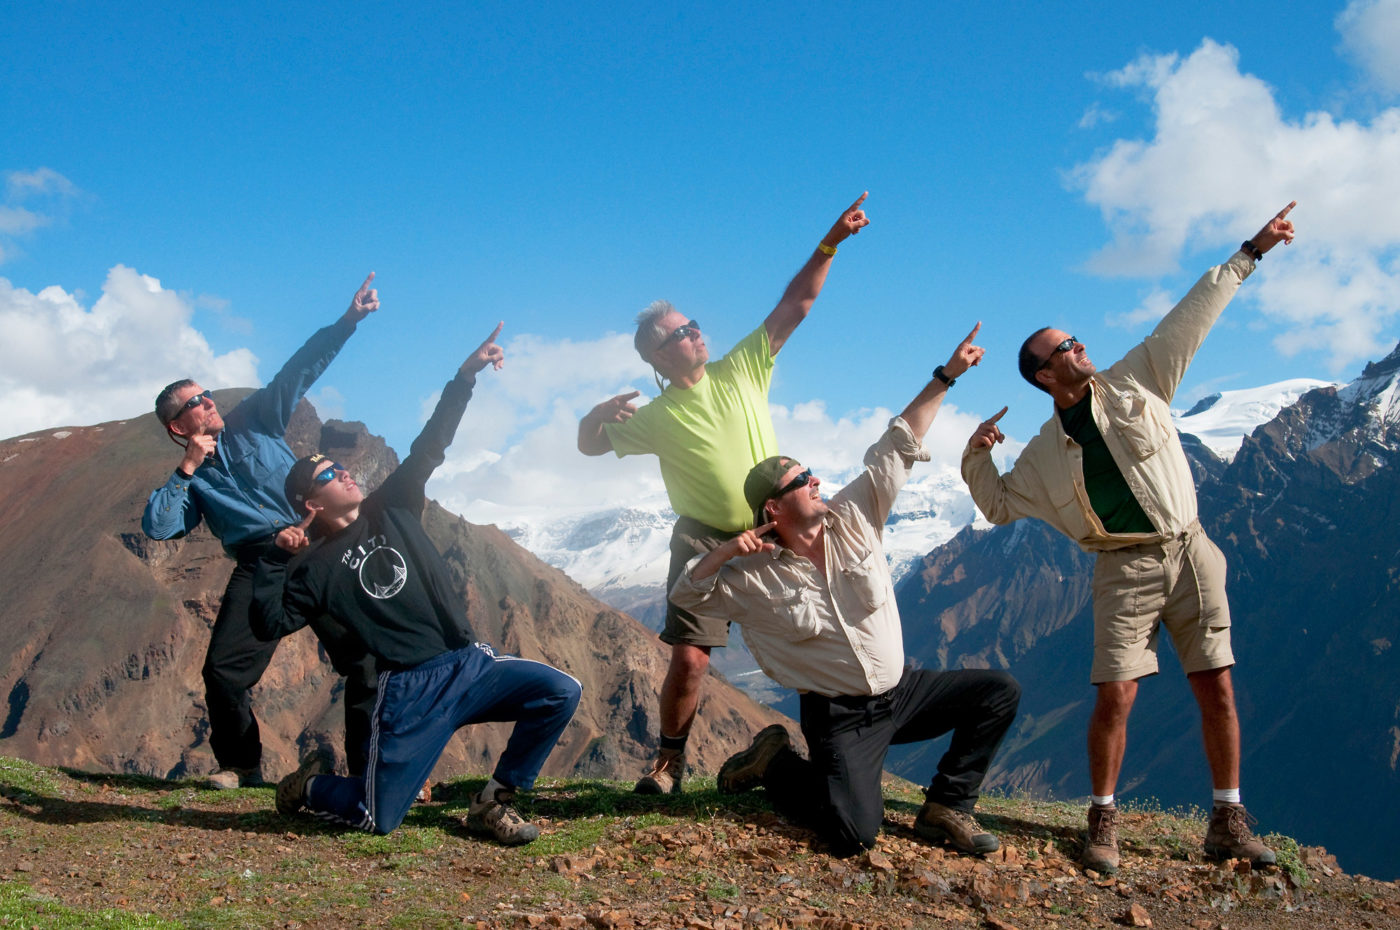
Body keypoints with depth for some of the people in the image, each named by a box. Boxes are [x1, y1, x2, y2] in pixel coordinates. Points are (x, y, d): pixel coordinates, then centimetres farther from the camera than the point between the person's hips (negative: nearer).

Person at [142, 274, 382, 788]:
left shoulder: (254, 422, 14)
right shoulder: (189, 481, 14)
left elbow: (301, 368, 5)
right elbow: (156, 526, -3)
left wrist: (348, 319, -5)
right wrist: (187, 469, -6)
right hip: (259, 569, 1)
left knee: (365, 659, -11)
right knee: (223, 669, -9)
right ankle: (240, 766, 11)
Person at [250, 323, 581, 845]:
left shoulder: (392, 509, 14)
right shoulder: (317, 566, 4)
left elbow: (430, 446, 7)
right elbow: (270, 626, -4)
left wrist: (466, 375, 0)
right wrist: (275, 560, -11)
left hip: (470, 663, 4)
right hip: (408, 690, -4)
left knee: (560, 693, -17)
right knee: (377, 819, -8)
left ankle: (493, 802, -2)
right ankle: (309, 786, 28)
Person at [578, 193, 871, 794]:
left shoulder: (741, 370, 3)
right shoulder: (657, 417, 0)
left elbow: (792, 308, 1)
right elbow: (590, 446, 5)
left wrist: (829, 244, -7)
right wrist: (597, 416, -19)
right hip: (706, 543, -2)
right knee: (689, 658, -10)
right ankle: (669, 761, 11)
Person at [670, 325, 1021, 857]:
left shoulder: (853, 519, -4)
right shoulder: (754, 577, -10)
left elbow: (898, 449, -2)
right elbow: (687, 596, -5)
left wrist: (945, 376, -5)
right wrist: (723, 553, -24)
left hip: (902, 691, 5)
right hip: (839, 718, -5)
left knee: (999, 692, -6)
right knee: (853, 834, -20)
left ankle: (945, 810, 4)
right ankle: (775, 765, 10)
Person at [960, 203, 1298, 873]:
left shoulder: (1134, 383, 4)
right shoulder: (1043, 454, 5)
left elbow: (1192, 317, 5)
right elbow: (1000, 506, 15)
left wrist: (1249, 252, 5)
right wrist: (976, 459, -4)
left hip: (1189, 553, 1)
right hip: (1124, 569, -1)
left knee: (1217, 690, 0)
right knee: (1115, 696, -11)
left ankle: (1228, 822, 10)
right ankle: (1102, 821, 6)